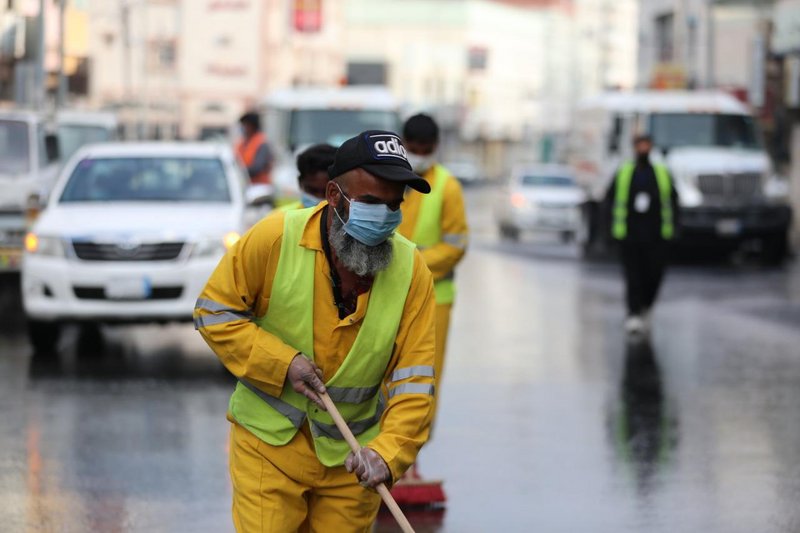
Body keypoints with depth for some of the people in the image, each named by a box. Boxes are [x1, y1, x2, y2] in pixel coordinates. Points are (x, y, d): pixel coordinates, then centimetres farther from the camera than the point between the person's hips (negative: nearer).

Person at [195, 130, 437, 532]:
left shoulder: (410, 270, -8)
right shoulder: (274, 238, -14)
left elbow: (414, 378, -10)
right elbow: (213, 312, -5)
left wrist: (387, 452, -24)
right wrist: (283, 362, -16)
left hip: (351, 457, 2)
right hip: (269, 440, -2)